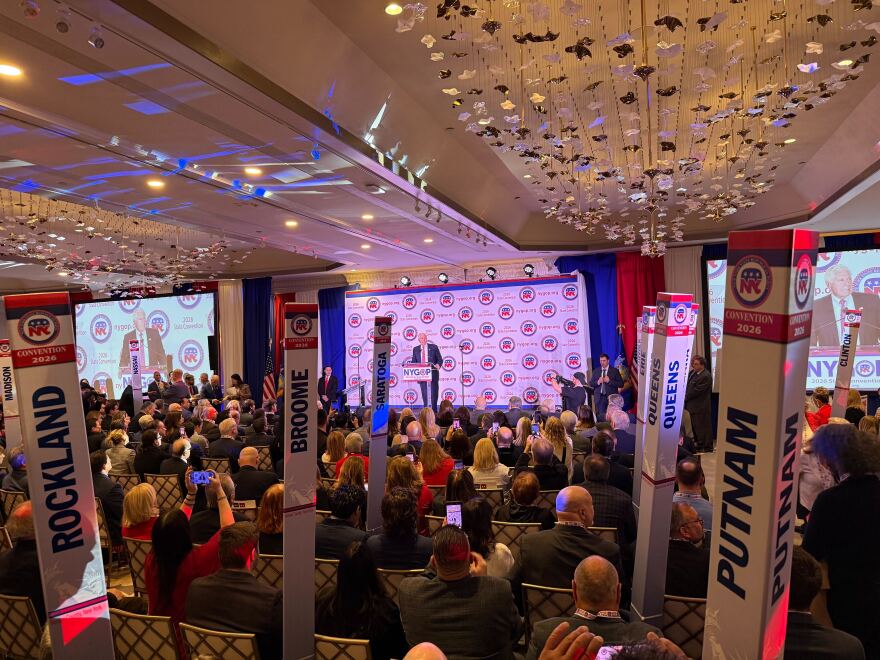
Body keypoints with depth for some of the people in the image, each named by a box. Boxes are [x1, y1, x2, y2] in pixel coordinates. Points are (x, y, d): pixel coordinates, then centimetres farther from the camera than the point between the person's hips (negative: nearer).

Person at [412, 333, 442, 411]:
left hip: (433, 374, -2)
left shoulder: (433, 347, 4)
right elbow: (413, 362, 13)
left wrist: (438, 365, -17)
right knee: (424, 394, 4)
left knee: (433, 394, -5)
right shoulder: (415, 349, 11)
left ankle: (433, 411, 0)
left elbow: (440, 359, 4)